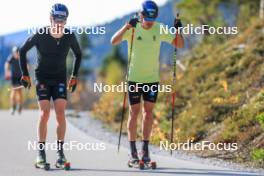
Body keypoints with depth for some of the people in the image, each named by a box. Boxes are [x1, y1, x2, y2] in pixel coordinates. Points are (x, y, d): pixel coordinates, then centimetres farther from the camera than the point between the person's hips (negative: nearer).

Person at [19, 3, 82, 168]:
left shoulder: (70, 36, -10)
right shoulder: (40, 35, -16)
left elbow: (78, 54, 10)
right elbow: (23, 51, -1)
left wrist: (74, 76, 9)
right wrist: (25, 74, 0)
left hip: (60, 79, 2)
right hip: (42, 79, -2)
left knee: (60, 112, -12)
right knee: (45, 113, -14)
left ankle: (60, 151, -5)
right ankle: (41, 152, -8)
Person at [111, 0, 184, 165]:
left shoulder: (160, 29, -5)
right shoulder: (133, 28, -12)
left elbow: (179, 44, -4)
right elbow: (114, 41, -26)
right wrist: (127, 26, -40)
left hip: (153, 77, 2)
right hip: (134, 77, -2)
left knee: (148, 111, 3)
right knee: (134, 112, 1)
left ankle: (145, 149, 11)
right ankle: (133, 151, 6)